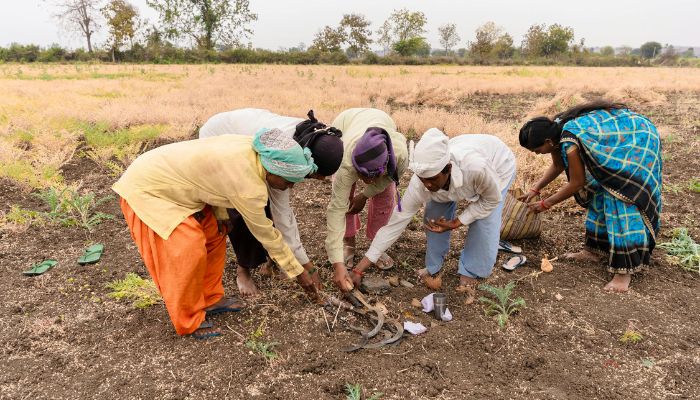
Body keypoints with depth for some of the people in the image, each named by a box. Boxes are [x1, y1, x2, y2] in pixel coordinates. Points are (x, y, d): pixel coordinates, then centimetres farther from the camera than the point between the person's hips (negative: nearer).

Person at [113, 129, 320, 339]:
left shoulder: (250, 148, -8)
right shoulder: (249, 186, -30)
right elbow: (265, 232, -18)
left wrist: (220, 213, -4)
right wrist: (299, 272, -7)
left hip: (166, 178, 9)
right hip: (146, 190, -9)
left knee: (214, 233, 9)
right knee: (189, 251, -17)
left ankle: (210, 299, 22)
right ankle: (189, 322, 3)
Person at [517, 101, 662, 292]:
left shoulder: (570, 143, -33)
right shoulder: (555, 128, -8)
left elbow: (577, 183, -19)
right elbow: (558, 166, 10)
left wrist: (545, 204, -9)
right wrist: (535, 189, 6)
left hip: (638, 141, -9)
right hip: (619, 139, 9)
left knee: (621, 200, -13)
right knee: (600, 192, 10)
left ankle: (625, 270, -10)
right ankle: (594, 250, 20)